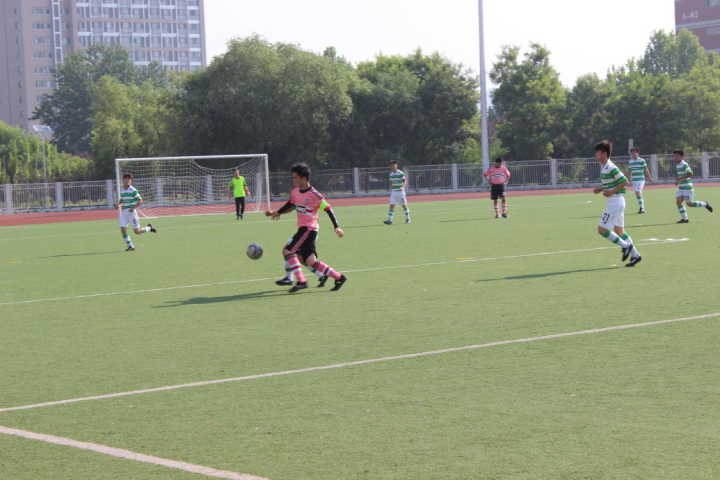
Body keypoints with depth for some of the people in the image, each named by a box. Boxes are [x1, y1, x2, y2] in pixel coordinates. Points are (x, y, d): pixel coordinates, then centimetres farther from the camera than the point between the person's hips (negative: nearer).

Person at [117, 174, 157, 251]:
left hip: (131, 212, -6)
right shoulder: (122, 191, 10)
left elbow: (140, 201, -11)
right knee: (123, 229, -7)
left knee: (137, 231, -2)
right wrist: (119, 205, 4)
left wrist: (133, 208, -23)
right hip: (123, 212, 6)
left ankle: (149, 228, 26)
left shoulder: (133, 190, -11)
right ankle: (130, 246, 3)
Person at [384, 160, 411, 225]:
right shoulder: (391, 174, 9)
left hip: (400, 192, -5)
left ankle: (407, 219, 18)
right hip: (393, 192, 5)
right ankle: (389, 220, -8)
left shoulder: (401, 173, -10)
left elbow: (405, 181, -12)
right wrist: (391, 190, 15)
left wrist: (403, 187, -25)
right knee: (392, 206, -4)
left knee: (404, 205, 4)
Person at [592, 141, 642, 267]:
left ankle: (625, 246, 2)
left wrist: (611, 192, -21)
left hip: (615, 202, -10)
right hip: (612, 202, 10)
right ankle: (635, 255, 17)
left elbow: (624, 182, -19)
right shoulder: (603, 167, 12)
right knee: (618, 231, 13)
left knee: (602, 229, -8)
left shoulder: (610, 168, -18)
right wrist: (601, 189, 9)